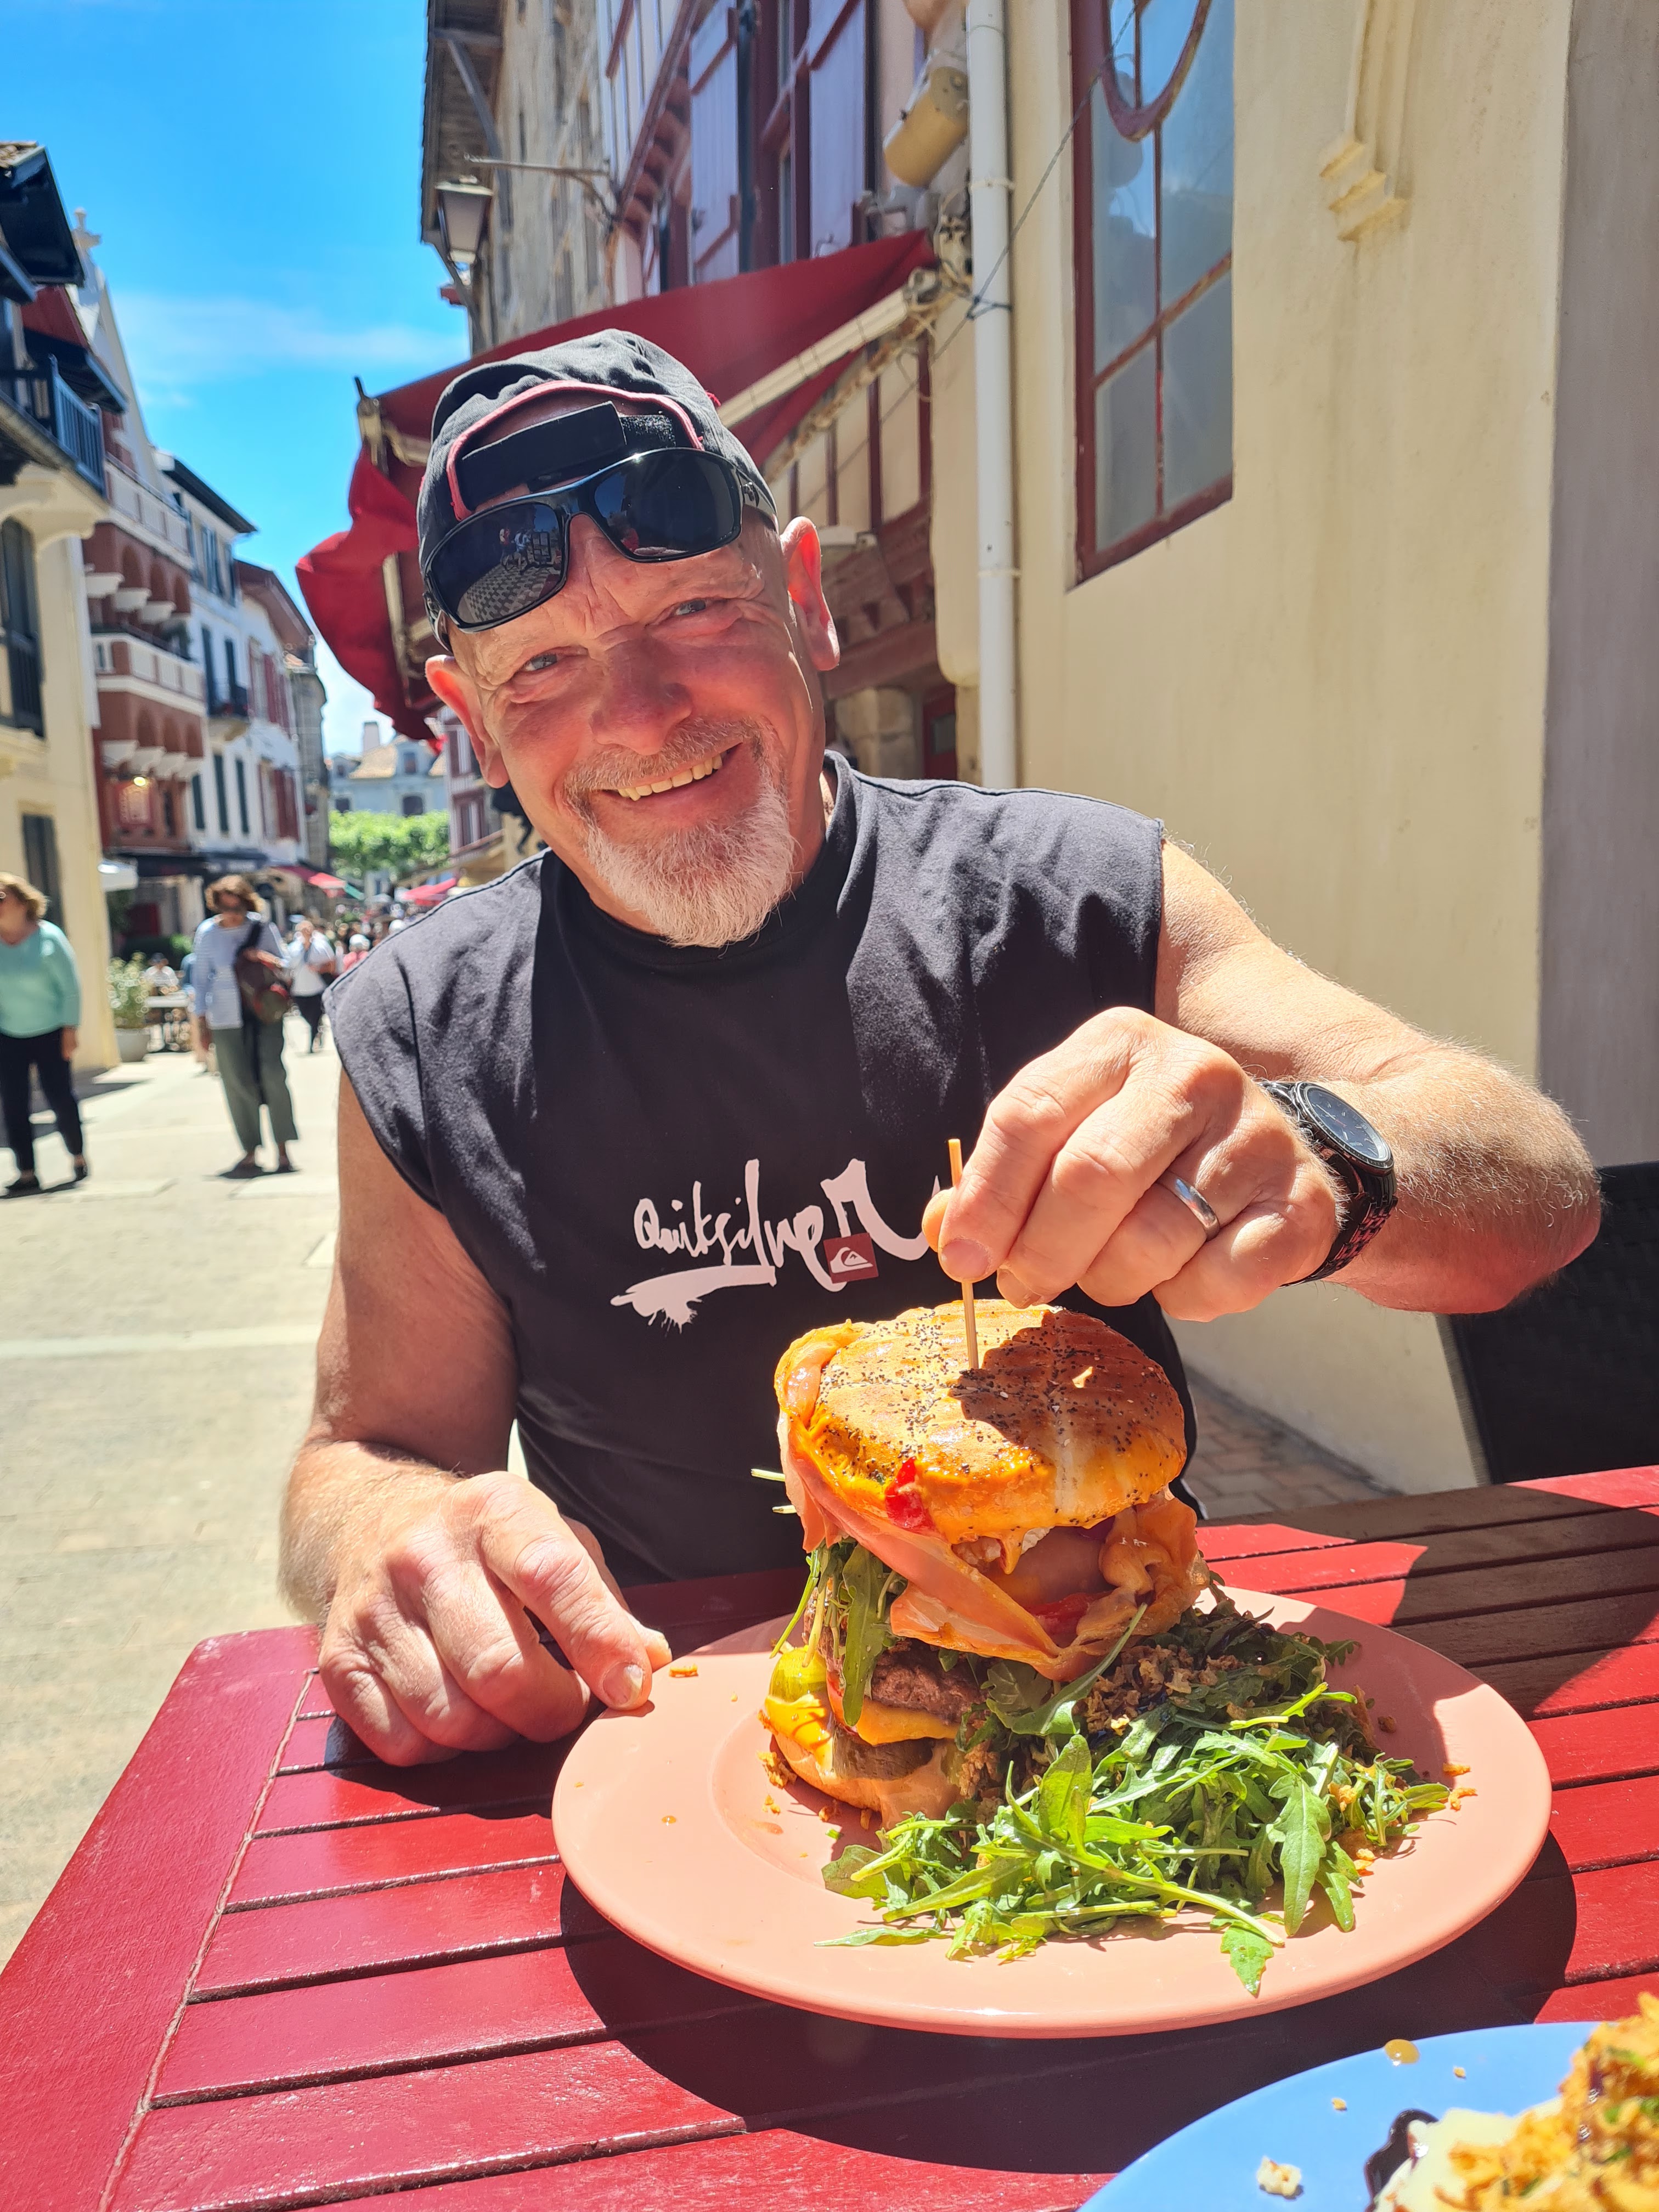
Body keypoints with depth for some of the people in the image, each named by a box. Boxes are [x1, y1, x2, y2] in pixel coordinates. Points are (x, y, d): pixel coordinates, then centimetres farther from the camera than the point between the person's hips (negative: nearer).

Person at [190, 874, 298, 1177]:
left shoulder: (261, 926, 0)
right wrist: (202, 1021, 8)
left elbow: (284, 964, 10)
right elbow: (200, 978, 10)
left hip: (265, 1013, -1)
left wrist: (276, 965, -15)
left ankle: (283, 1150, 0)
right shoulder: (208, 933, 2)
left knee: (273, 1077, -7)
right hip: (227, 1020, 1)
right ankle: (251, 1155, 9)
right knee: (238, 1084, 2)